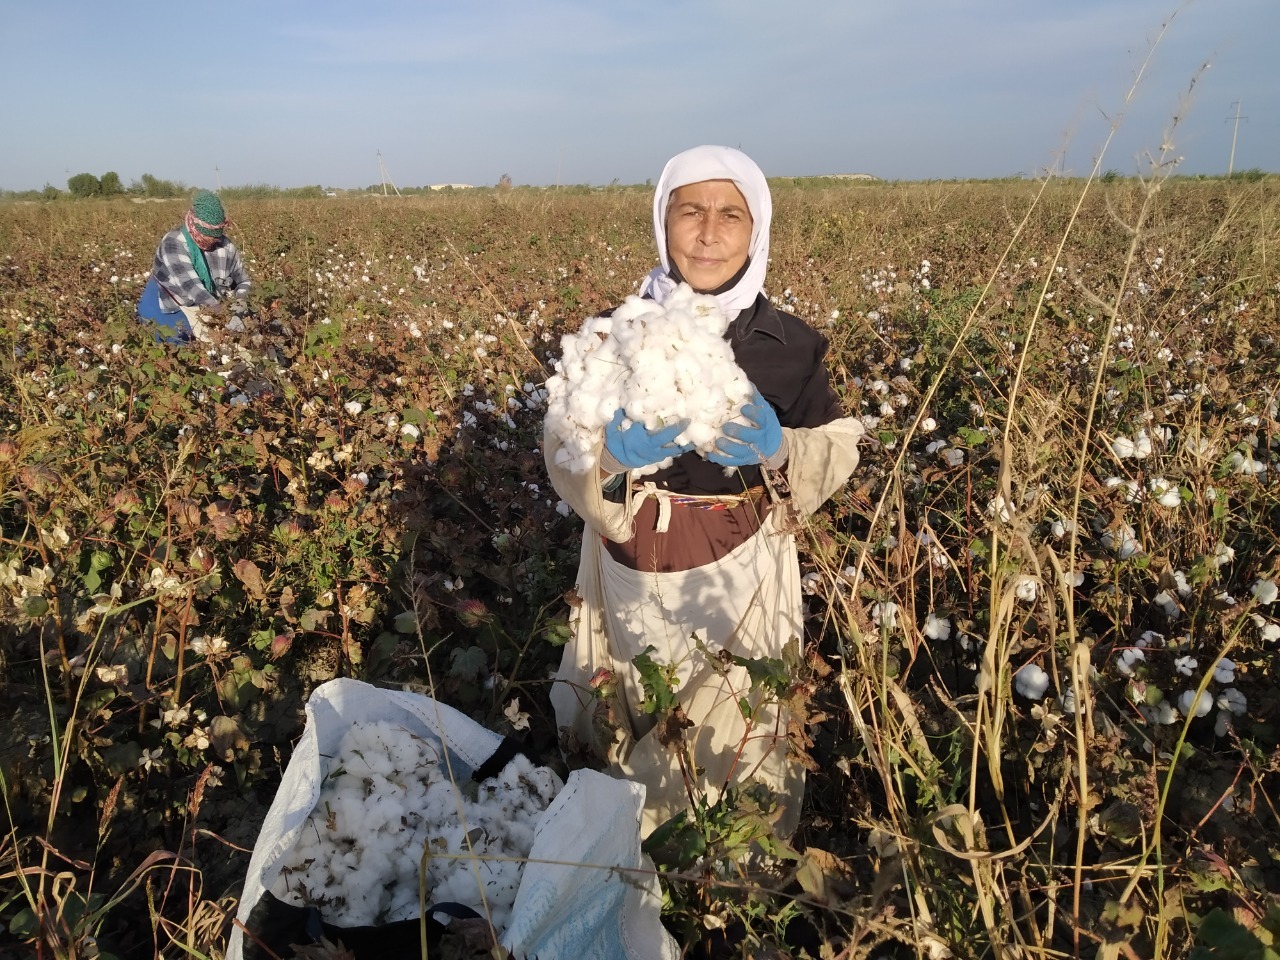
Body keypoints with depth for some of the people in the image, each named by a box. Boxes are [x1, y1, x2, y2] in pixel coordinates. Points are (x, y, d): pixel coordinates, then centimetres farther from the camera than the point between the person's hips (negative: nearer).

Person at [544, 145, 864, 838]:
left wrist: (777, 449, -23)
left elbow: (836, 451, -1)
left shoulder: (788, 345, -7)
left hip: (739, 575, -1)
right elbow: (562, 451, -7)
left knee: (741, 726, 11)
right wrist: (612, 448, -29)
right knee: (630, 723, 16)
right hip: (631, 574, 2)